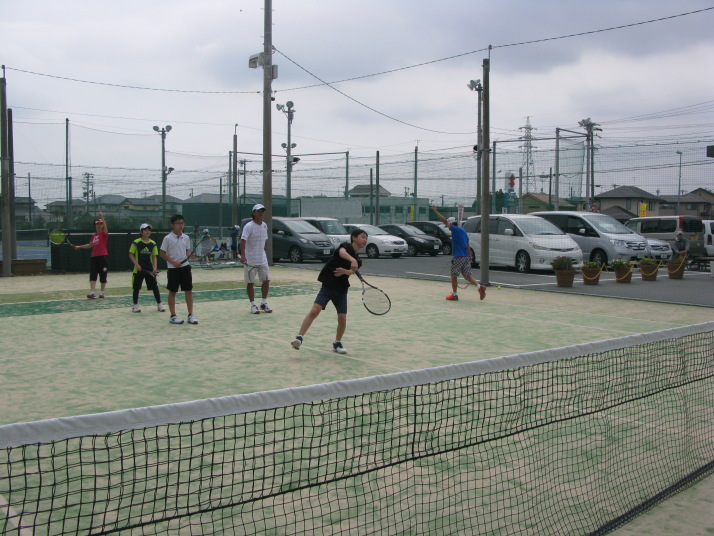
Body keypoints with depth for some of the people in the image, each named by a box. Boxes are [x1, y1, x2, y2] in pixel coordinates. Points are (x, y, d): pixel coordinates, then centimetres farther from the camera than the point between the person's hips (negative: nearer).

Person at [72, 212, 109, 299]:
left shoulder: (104, 233, -1)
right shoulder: (94, 235, 16)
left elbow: (105, 227, -24)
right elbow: (90, 245, 28)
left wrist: (102, 218, -36)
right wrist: (79, 247, 28)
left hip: (103, 256, -5)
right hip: (94, 257, 5)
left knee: (103, 276, 3)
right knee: (92, 275, -6)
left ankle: (102, 292, 15)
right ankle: (92, 292, -11)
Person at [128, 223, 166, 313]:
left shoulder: (153, 243, 4)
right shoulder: (136, 242, -5)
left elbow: (154, 257, 5)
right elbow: (131, 255, -2)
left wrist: (154, 268, -6)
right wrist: (136, 264, -13)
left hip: (150, 269, 2)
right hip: (138, 269, -2)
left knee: (155, 286, 2)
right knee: (136, 287, 4)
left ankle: (159, 304, 11)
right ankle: (135, 305, 15)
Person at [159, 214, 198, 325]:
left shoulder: (186, 238, 5)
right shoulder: (168, 238, -8)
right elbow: (162, 253, -5)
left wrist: (190, 254, -7)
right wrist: (173, 262, -15)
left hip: (185, 267, 4)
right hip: (173, 268, -4)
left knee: (189, 291, 3)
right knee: (172, 292, 5)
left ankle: (191, 315, 10)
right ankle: (173, 316, 13)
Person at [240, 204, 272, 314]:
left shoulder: (265, 225, 7)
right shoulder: (248, 226, -13)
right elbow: (243, 240, -24)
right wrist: (242, 255, -36)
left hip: (262, 259, 6)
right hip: (250, 259, -6)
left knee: (266, 280, 6)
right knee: (250, 283, 2)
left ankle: (264, 303, 18)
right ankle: (253, 305, 12)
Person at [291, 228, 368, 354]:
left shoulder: (358, 261, 14)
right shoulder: (346, 246, -2)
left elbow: (351, 272, -7)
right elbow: (342, 252, -27)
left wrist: (344, 271, -30)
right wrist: (353, 260, -46)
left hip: (341, 290, 5)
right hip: (327, 286, -5)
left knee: (342, 318, -2)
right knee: (314, 311, -19)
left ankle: (337, 343, 19)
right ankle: (299, 338, -17)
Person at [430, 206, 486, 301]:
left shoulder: (456, 230, -8)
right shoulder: (463, 232, 17)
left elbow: (444, 221, -15)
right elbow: (467, 245, 19)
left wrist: (435, 211, -11)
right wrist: (469, 257, 23)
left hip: (458, 257, -8)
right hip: (465, 257, 8)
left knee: (454, 275, 2)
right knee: (467, 275, 10)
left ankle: (454, 294, 8)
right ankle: (480, 287, -7)